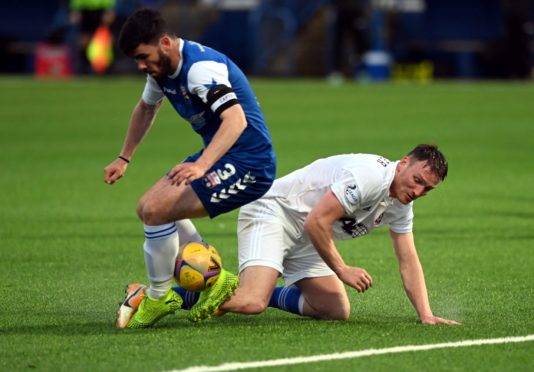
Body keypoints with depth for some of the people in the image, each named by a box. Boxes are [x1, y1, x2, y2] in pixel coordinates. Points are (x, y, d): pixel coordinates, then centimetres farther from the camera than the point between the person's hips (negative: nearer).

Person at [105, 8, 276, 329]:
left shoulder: (200, 67, -25)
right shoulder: (162, 69, 5)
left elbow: (236, 120, -39)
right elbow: (146, 108, 28)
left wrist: (201, 166, -50)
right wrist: (124, 159, 26)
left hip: (248, 163, -10)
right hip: (219, 156, 10)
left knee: (156, 210, -18)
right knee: (149, 208, 12)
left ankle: (160, 297, 1)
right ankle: (214, 281, 16)